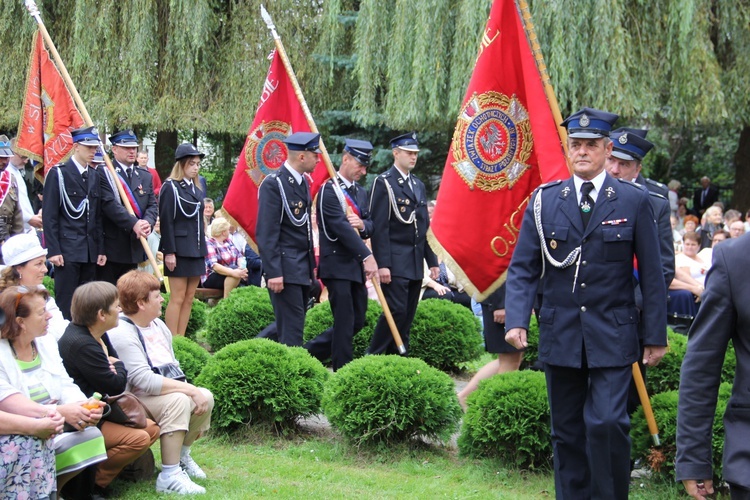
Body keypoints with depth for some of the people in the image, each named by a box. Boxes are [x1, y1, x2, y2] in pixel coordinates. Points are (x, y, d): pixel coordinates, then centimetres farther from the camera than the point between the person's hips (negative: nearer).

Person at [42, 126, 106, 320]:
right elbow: (49, 216, -7)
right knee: (66, 303, -4)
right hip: (67, 250, -6)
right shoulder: (58, 174, -3)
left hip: (90, 252, 6)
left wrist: (100, 250, 10)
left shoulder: (94, 176, 15)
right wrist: (53, 250, -13)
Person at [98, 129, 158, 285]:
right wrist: (134, 224, -27)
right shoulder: (104, 174, -6)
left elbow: (152, 205, 7)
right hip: (110, 247, -6)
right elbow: (110, 204, -18)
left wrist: (148, 223, -15)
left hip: (134, 247, 6)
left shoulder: (145, 175, 14)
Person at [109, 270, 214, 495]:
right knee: (177, 401, -31)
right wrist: (190, 390, -25)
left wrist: (195, 392, 0)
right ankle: (169, 476, -29)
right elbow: (145, 381, -27)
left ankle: (181, 456, 16)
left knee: (205, 397, -6)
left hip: (161, 391, 9)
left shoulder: (158, 325, 11)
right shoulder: (121, 334, -20)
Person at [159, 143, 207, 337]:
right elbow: (166, 221, -13)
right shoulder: (170, 187, -8)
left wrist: (202, 250, 14)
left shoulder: (196, 190, 15)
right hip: (179, 251, -8)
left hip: (196, 251, 8)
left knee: (189, 298, 7)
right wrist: (169, 252, -18)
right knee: (178, 298, -6)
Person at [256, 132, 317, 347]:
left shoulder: (302, 182, 14)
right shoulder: (273, 184, -13)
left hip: (302, 269, 9)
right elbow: (265, 233, -17)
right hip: (285, 269, -9)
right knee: (291, 329, -8)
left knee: (292, 326, 10)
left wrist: (310, 267, 17)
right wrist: (273, 273, -21)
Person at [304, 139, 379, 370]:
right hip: (338, 265, -8)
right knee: (345, 322, -7)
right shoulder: (329, 190, -10)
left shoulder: (361, 193, 17)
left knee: (358, 321, 10)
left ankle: (310, 351, 22)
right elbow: (341, 227, -20)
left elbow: (370, 225, 17)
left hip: (357, 266, 8)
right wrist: (367, 256, -26)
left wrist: (363, 225, -10)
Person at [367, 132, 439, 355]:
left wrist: (432, 261, 15)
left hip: (416, 264, 7)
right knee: (396, 311, -13)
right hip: (395, 262, -7)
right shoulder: (384, 183, -5)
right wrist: (382, 264, -18)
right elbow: (379, 227, -12)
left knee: (407, 316, 7)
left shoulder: (419, 186, 18)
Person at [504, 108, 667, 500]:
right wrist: (516, 320, -12)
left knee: (607, 422, -14)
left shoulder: (634, 201, 1)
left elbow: (651, 273, 2)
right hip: (560, 334, 3)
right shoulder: (544, 200, 5)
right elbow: (522, 268, 3)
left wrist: (656, 336, 0)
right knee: (566, 431, 9)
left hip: (612, 336, -2)